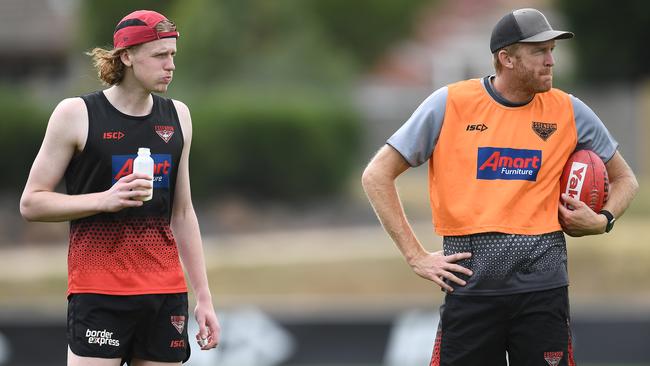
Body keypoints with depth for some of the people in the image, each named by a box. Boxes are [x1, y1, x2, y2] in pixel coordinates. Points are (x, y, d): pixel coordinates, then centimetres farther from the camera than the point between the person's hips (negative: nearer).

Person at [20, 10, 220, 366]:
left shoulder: (176, 116, 12)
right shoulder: (76, 114, -3)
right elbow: (31, 203, -3)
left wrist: (203, 296, 14)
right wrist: (105, 200, -17)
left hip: (165, 291, 5)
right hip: (98, 292, -5)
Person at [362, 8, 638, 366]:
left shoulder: (568, 111, 7)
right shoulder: (449, 103, 0)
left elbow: (624, 179, 21)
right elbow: (377, 176, 2)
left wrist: (602, 221, 0)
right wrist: (417, 256, -3)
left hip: (542, 281, 1)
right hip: (471, 280, -1)